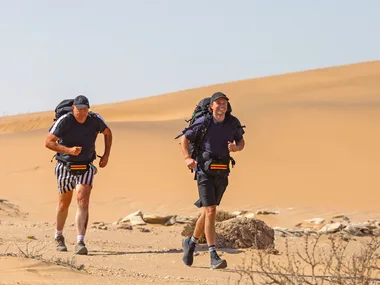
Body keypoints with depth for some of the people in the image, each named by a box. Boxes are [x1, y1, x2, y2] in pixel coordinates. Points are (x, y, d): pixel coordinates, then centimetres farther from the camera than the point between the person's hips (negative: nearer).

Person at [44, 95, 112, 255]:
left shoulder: (96, 120, -9)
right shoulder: (64, 121, -18)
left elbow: (107, 133, 13)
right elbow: (48, 142, -18)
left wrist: (106, 155, 4)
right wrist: (68, 150, -31)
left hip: (86, 168, 1)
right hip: (65, 167, -1)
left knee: (82, 202, -17)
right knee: (64, 204, 14)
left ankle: (80, 243, -21)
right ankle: (58, 237, 38)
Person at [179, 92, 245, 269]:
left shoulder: (233, 123, 0)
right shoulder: (203, 122, -8)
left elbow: (241, 143, 13)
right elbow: (185, 138, 4)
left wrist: (235, 147, -11)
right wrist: (187, 158, -12)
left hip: (222, 174, 4)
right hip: (205, 172, -4)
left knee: (207, 212, 13)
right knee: (210, 211, -14)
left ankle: (191, 243, 38)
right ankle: (213, 257, -14)